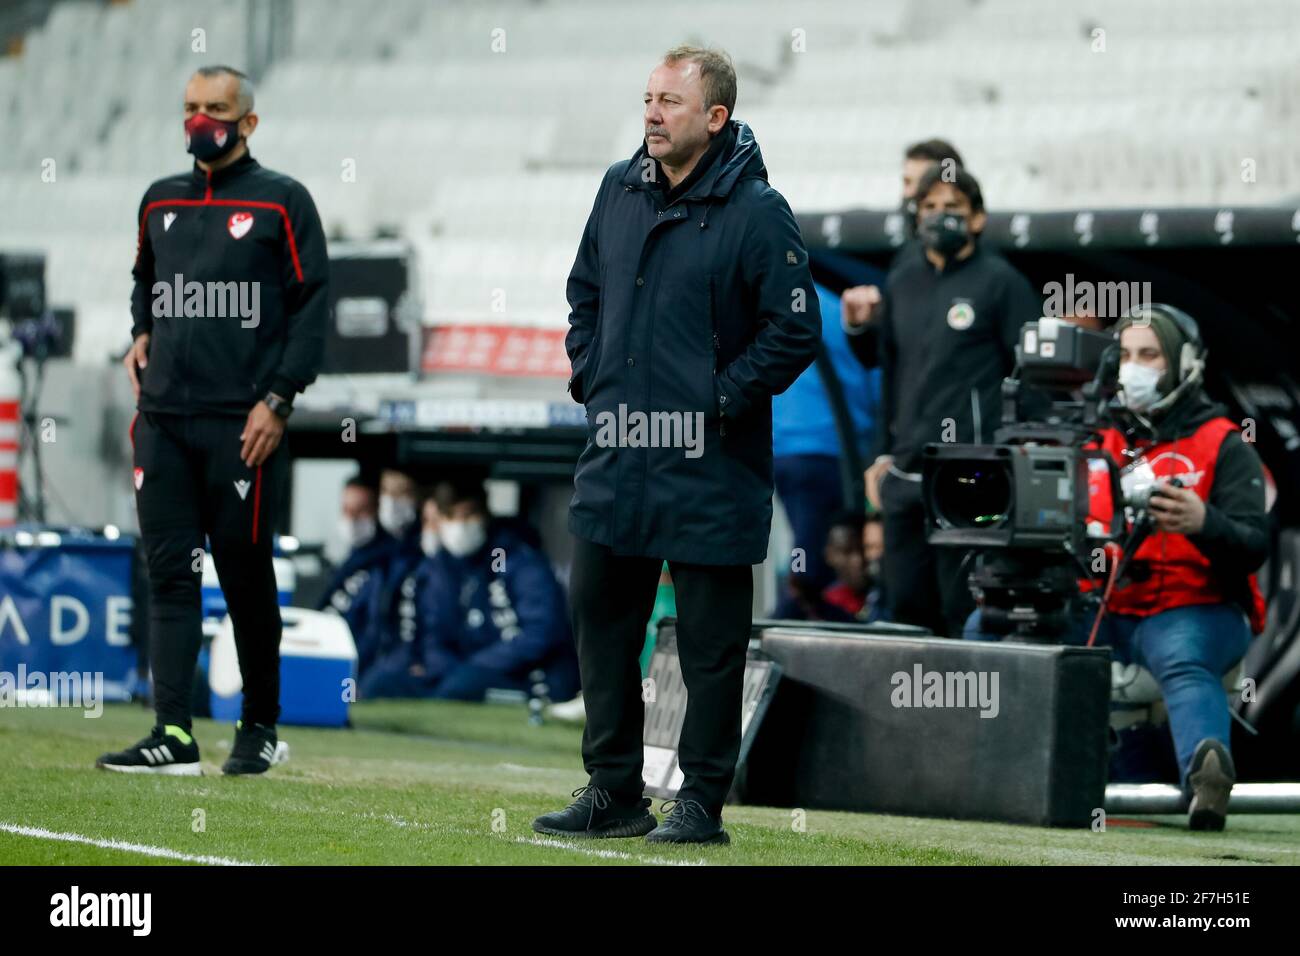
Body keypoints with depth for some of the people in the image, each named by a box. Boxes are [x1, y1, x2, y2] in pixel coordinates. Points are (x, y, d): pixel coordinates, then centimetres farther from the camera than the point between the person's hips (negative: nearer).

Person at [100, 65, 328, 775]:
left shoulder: (281, 203, 1)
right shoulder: (159, 202, 16)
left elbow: (311, 306, -2)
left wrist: (277, 400, -9)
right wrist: (140, 335, 13)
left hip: (243, 423, -4)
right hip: (162, 419, 5)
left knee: (246, 577, 0)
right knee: (169, 575, -2)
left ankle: (260, 728, 13)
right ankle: (173, 735, -5)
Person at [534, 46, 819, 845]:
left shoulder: (756, 212, -10)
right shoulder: (621, 191, 9)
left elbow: (796, 330, -11)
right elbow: (585, 292, 22)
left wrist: (721, 403, -12)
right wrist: (590, 381, 11)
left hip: (707, 471, -6)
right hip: (615, 459, 6)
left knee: (710, 641, 1)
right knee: (600, 617, 10)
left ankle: (702, 801, 9)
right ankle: (613, 790, 19)